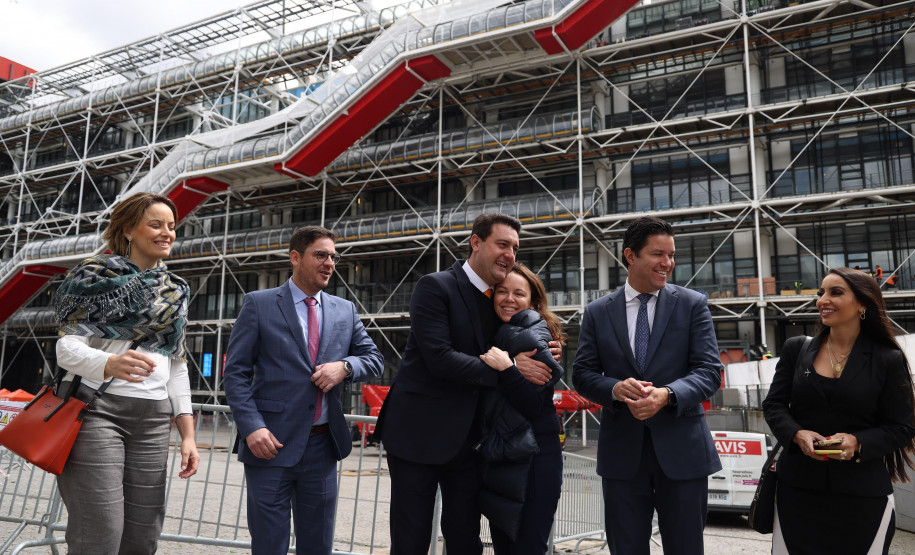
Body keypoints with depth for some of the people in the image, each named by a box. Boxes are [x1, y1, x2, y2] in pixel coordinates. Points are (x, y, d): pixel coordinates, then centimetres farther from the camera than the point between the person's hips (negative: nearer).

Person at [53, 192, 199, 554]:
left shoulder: (176, 292, 16)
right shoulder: (97, 275, 2)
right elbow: (67, 347, -7)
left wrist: (187, 434, 10)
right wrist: (110, 364, -30)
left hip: (153, 419, 5)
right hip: (96, 409, -4)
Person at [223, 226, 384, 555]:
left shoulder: (345, 310, 10)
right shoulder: (258, 304, -1)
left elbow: (375, 360, 12)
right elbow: (235, 373, -4)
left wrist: (345, 366, -10)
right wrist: (252, 427, -16)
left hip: (323, 445, 4)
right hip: (272, 443, -3)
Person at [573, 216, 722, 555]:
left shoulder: (692, 304, 2)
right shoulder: (597, 313, 5)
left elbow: (710, 371, -4)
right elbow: (583, 374, 4)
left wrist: (666, 394, -23)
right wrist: (615, 388, -18)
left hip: (681, 449, -1)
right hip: (621, 450, 1)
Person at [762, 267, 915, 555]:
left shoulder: (888, 360, -1)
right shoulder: (796, 349, 5)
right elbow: (773, 405, 6)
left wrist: (858, 443, -18)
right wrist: (797, 434, -14)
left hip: (862, 497, -1)